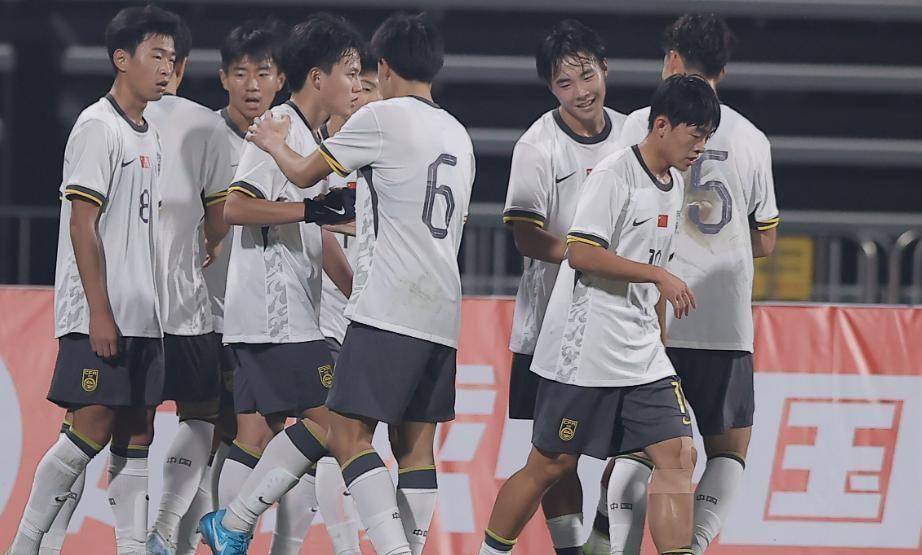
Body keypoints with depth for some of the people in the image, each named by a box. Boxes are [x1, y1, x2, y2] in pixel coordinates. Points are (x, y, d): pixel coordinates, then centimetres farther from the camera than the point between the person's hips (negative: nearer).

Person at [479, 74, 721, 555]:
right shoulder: (615, 174, -13)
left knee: (677, 456, -5)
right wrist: (658, 275, -20)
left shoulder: (673, 184, 13)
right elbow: (581, 253, -21)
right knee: (551, 464, 1)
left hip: (641, 355, 8)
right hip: (584, 350, -8)